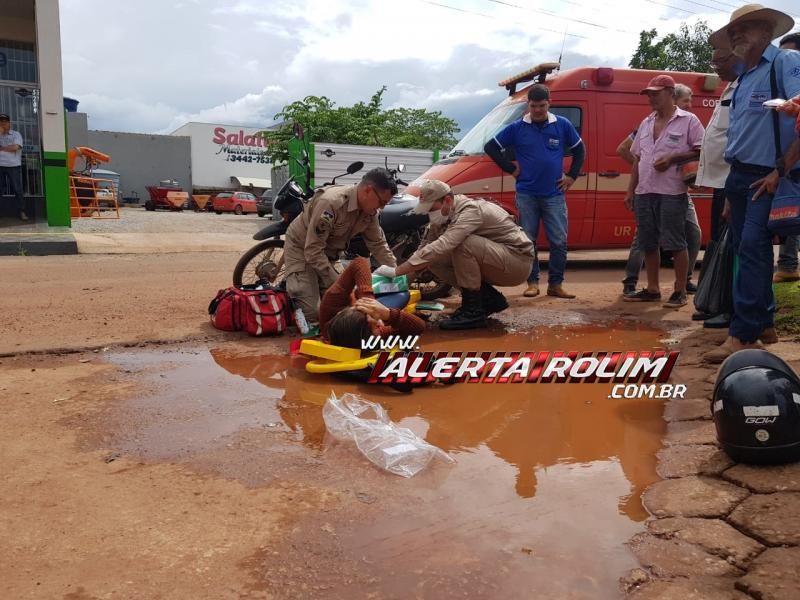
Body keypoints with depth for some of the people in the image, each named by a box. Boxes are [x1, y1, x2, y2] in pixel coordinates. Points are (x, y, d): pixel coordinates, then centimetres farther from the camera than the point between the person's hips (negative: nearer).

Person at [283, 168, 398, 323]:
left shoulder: (370, 211, -10)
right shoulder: (330, 202, -34)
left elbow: (378, 244, 3)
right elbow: (313, 249, -33)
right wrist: (337, 283, -32)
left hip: (327, 253, 8)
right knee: (310, 314, -17)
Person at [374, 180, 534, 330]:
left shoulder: (471, 210, -26)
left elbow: (441, 247, -37)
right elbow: (426, 247, 4)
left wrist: (396, 271, -36)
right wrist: (402, 275, -10)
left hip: (518, 261, -9)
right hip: (496, 263, 9)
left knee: (461, 243, -31)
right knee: (432, 259, -4)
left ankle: (473, 311, -19)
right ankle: (490, 299, 4)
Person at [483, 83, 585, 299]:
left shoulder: (562, 125, 3)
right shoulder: (517, 128, 1)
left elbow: (579, 149, 15)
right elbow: (491, 147, 6)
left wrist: (572, 176, 7)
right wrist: (511, 169, 0)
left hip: (554, 195, 1)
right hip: (526, 195, 0)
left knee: (559, 241, -1)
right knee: (528, 241, 3)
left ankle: (555, 284, 8)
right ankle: (532, 283, 13)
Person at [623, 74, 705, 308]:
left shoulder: (688, 120, -1)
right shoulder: (646, 123, 17)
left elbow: (700, 151, -6)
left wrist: (673, 158, -17)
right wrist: (630, 190, 14)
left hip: (672, 192, -7)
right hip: (644, 192, 7)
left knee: (675, 243, -5)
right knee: (649, 243, 10)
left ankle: (680, 291, 3)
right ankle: (652, 289, 19)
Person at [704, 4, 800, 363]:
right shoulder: (743, 79, 17)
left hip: (767, 178, -8)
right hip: (738, 177, 8)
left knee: (752, 250, -12)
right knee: (747, 251, 12)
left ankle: (743, 335, -10)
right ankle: (764, 322, 24)